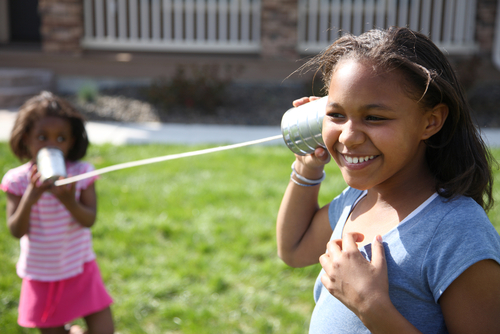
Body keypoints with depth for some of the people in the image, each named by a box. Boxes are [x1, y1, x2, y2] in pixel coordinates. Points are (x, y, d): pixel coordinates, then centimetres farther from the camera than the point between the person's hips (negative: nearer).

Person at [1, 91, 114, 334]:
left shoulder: (81, 173, -10)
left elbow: (89, 220, -13)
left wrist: (69, 200, -32)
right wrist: (31, 196, -29)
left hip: (81, 269, 0)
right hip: (41, 275, 0)